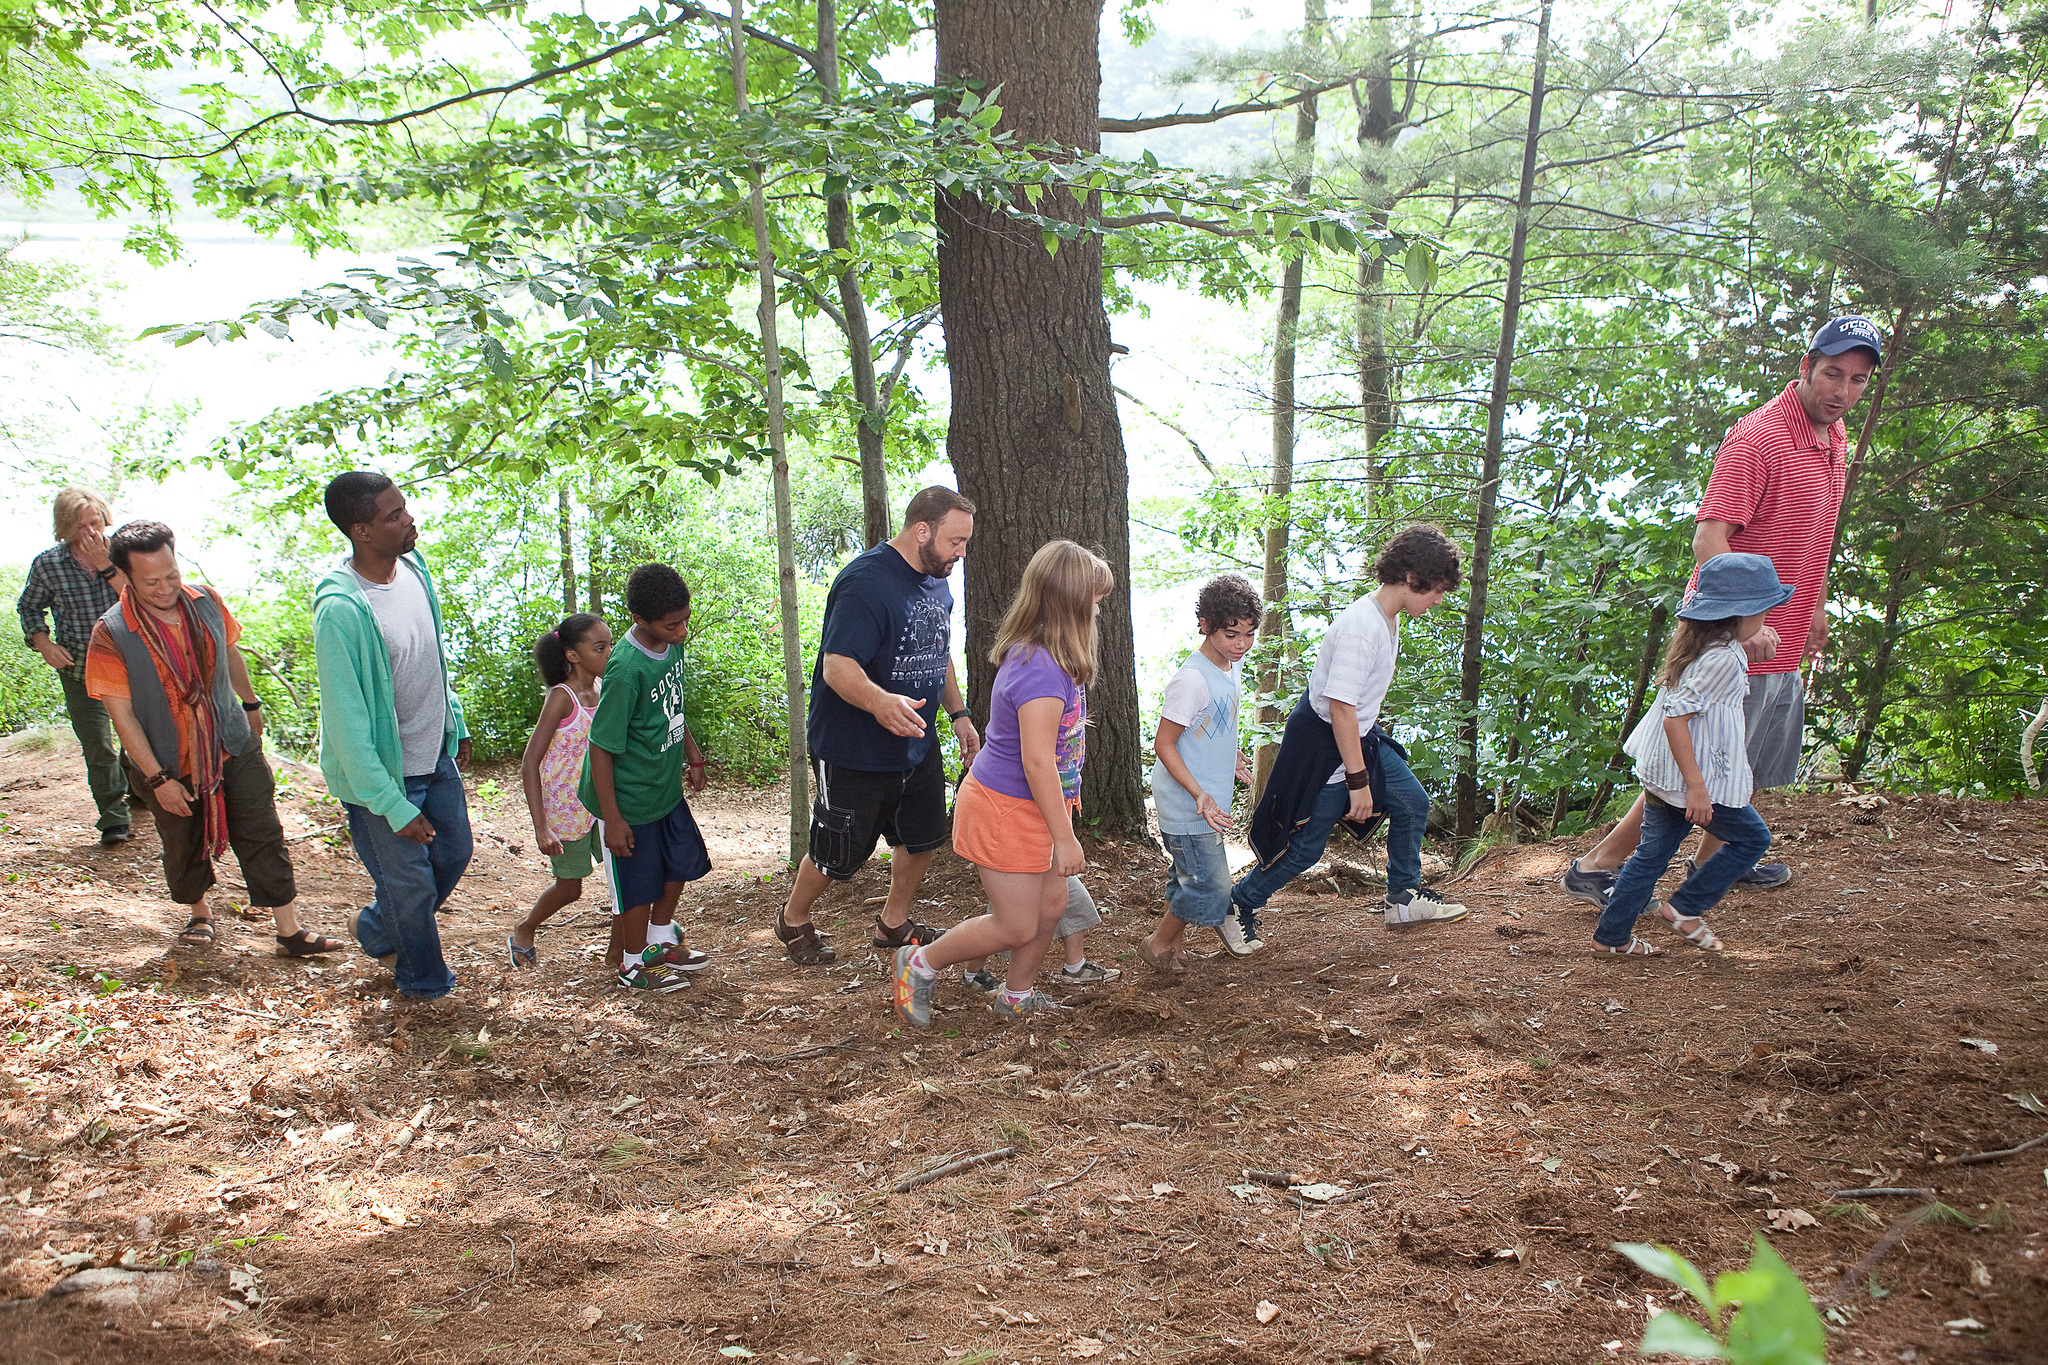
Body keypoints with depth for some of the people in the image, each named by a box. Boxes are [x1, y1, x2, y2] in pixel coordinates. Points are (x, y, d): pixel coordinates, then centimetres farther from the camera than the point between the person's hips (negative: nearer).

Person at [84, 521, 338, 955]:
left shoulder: (206, 602, -9)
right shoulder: (111, 635, -19)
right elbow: (122, 716, -16)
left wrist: (250, 702, 25)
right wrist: (158, 778, -16)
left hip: (235, 748, 2)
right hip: (168, 764, -2)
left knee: (263, 837, 3)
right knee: (185, 848, 16)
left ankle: (290, 931, 10)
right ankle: (198, 912, 44)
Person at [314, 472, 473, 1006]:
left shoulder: (413, 565, -6)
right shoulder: (340, 610, -30)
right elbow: (348, 721, -26)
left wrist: (455, 724, 19)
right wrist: (394, 807, -23)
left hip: (436, 755, 8)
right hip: (382, 772, -7)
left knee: (454, 853, 22)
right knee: (410, 881, 10)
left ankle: (378, 931, 47)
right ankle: (422, 980, 36)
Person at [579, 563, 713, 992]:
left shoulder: (671, 644, -5)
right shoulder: (626, 669, -30)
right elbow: (601, 747, -24)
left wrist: (692, 753, 22)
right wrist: (612, 819, -21)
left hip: (666, 786, 8)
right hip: (631, 797, -8)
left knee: (682, 860, 21)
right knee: (638, 883, 7)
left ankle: (659, 940, 43)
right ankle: (634, 964, 29)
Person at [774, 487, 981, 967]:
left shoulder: (936, 582, 6)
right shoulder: (866, 582, -25)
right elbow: (837, 666, -34)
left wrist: (959, 715, 16)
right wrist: (879, 701, -52)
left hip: (917, 745, 8)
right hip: (853, 752, -8)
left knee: (922, 837, 16)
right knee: (839, 854, 6)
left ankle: (894, 924, 38)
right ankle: (793, 922, 33)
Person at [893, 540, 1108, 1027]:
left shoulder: (1035, 654, 4)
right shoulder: (1041, 671, -29)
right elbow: (1037, 760, -30)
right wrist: (1064, 837, -24)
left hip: (1035, 807, 10)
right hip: (1007, 810, -10)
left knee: (1050, 907, 17)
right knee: (1016, 927, 2)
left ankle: (1016, 994, 36)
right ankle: (921, 964, 20)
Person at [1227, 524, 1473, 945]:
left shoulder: (1389, 618, 2)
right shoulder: (1362, 626, -28)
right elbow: (1340, 706, -30)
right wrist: (1358, 780, -27)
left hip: (1360, 737, 10)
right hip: (1322, 745, -10)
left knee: (1412, 803, 12)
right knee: (1306, 846, 0)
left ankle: (1404, 899, 28)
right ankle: (1238, 904, 18)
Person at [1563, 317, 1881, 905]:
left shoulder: (1834, 433, 9)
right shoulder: (1758, 438, -21)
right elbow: (1708, 540, -30)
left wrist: (1817, 604, 25)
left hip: (1783, 642, 9)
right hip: (1735, 641, -9)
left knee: (1747, 767, 21)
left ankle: (1713, 860, 38)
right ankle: (1596, 866, 3)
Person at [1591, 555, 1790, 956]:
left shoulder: (1696, 644, 8)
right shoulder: (1723, 659, -21)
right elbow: (1676, 717, -26)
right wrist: (1697, 786, -25)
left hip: (1662, 773, 9)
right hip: (1696, 775, -9)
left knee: (1654, 851, 16)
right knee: (1752, 838, 10)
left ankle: (1611, 935, 19)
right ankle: (1684, 907, 12)